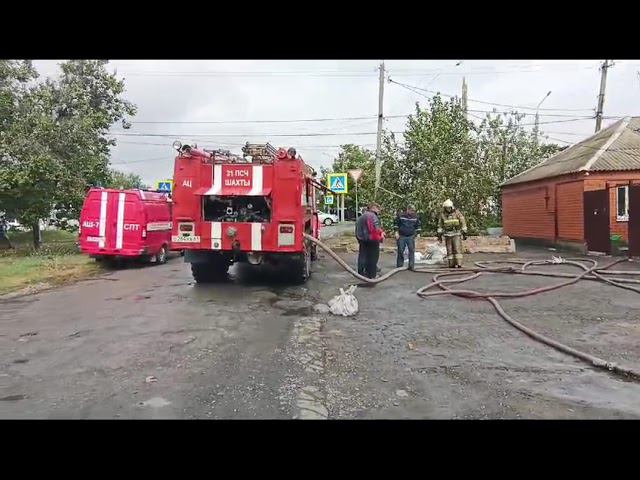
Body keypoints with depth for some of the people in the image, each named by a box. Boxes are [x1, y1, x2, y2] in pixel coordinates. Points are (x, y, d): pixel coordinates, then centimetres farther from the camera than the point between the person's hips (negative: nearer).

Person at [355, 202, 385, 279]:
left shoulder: (361, 217, 16)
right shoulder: (372, 216, -14)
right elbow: (376, 229, -23)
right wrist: (381, 237, -8)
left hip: (362, 240, 9)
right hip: (372, 241, -8)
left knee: (363, 257, 13)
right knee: (372, 258, 3)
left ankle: (361, 273, 20)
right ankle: (371, 275, 9)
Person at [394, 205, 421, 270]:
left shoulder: (415, 217, 4)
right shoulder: (400, 215, -4)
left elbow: (418, 225, 14)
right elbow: (396, 224, 2)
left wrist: (418, 233, 6)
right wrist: (396, 232, -5)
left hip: (411, 236, 2)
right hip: (401, 236, -2)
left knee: (412, 251, -3)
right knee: (400, 251, 5)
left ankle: (411, 266, 3)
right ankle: (399, 266, 15)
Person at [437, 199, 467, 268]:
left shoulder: (457, 213, -9)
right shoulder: (442, 214, -2)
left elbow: (463, 223, -5)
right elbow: (440, 225, 6)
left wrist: (464, 233, -8)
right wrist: (439, 235, 3)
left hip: (456, 234, -2)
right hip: (447, 234, 2)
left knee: (457, 249, -10)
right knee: (450, 250, 3)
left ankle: (459, 264, -10)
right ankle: (451, 264, 9)